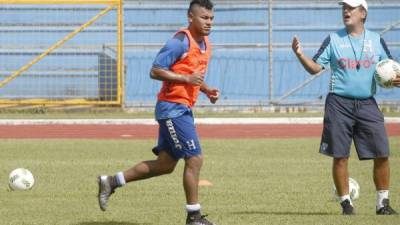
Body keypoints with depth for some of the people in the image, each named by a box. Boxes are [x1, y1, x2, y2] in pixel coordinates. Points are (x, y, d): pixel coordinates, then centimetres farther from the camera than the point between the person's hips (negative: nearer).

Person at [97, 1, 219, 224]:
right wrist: (187, 78, -24)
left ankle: (110, 182, 22)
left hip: (183, 109, 10)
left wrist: (207, 90, 7)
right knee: (195, 158, -9)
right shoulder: (180, 42, -16)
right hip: (173, 108, -10)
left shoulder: (205, 44, 12)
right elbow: (155, 71, -18)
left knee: (165, 164, 12)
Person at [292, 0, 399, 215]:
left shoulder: (376, 40, 8)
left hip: (367, 104, 2)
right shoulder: (333, 39, 3)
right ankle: (346, 203, 9)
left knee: (382, 155, -3)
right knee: (340, 156, -2)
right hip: (339, 104, -2)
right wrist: (300, 55, -18)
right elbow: (315, 67, 0)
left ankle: (383, 203, 9)